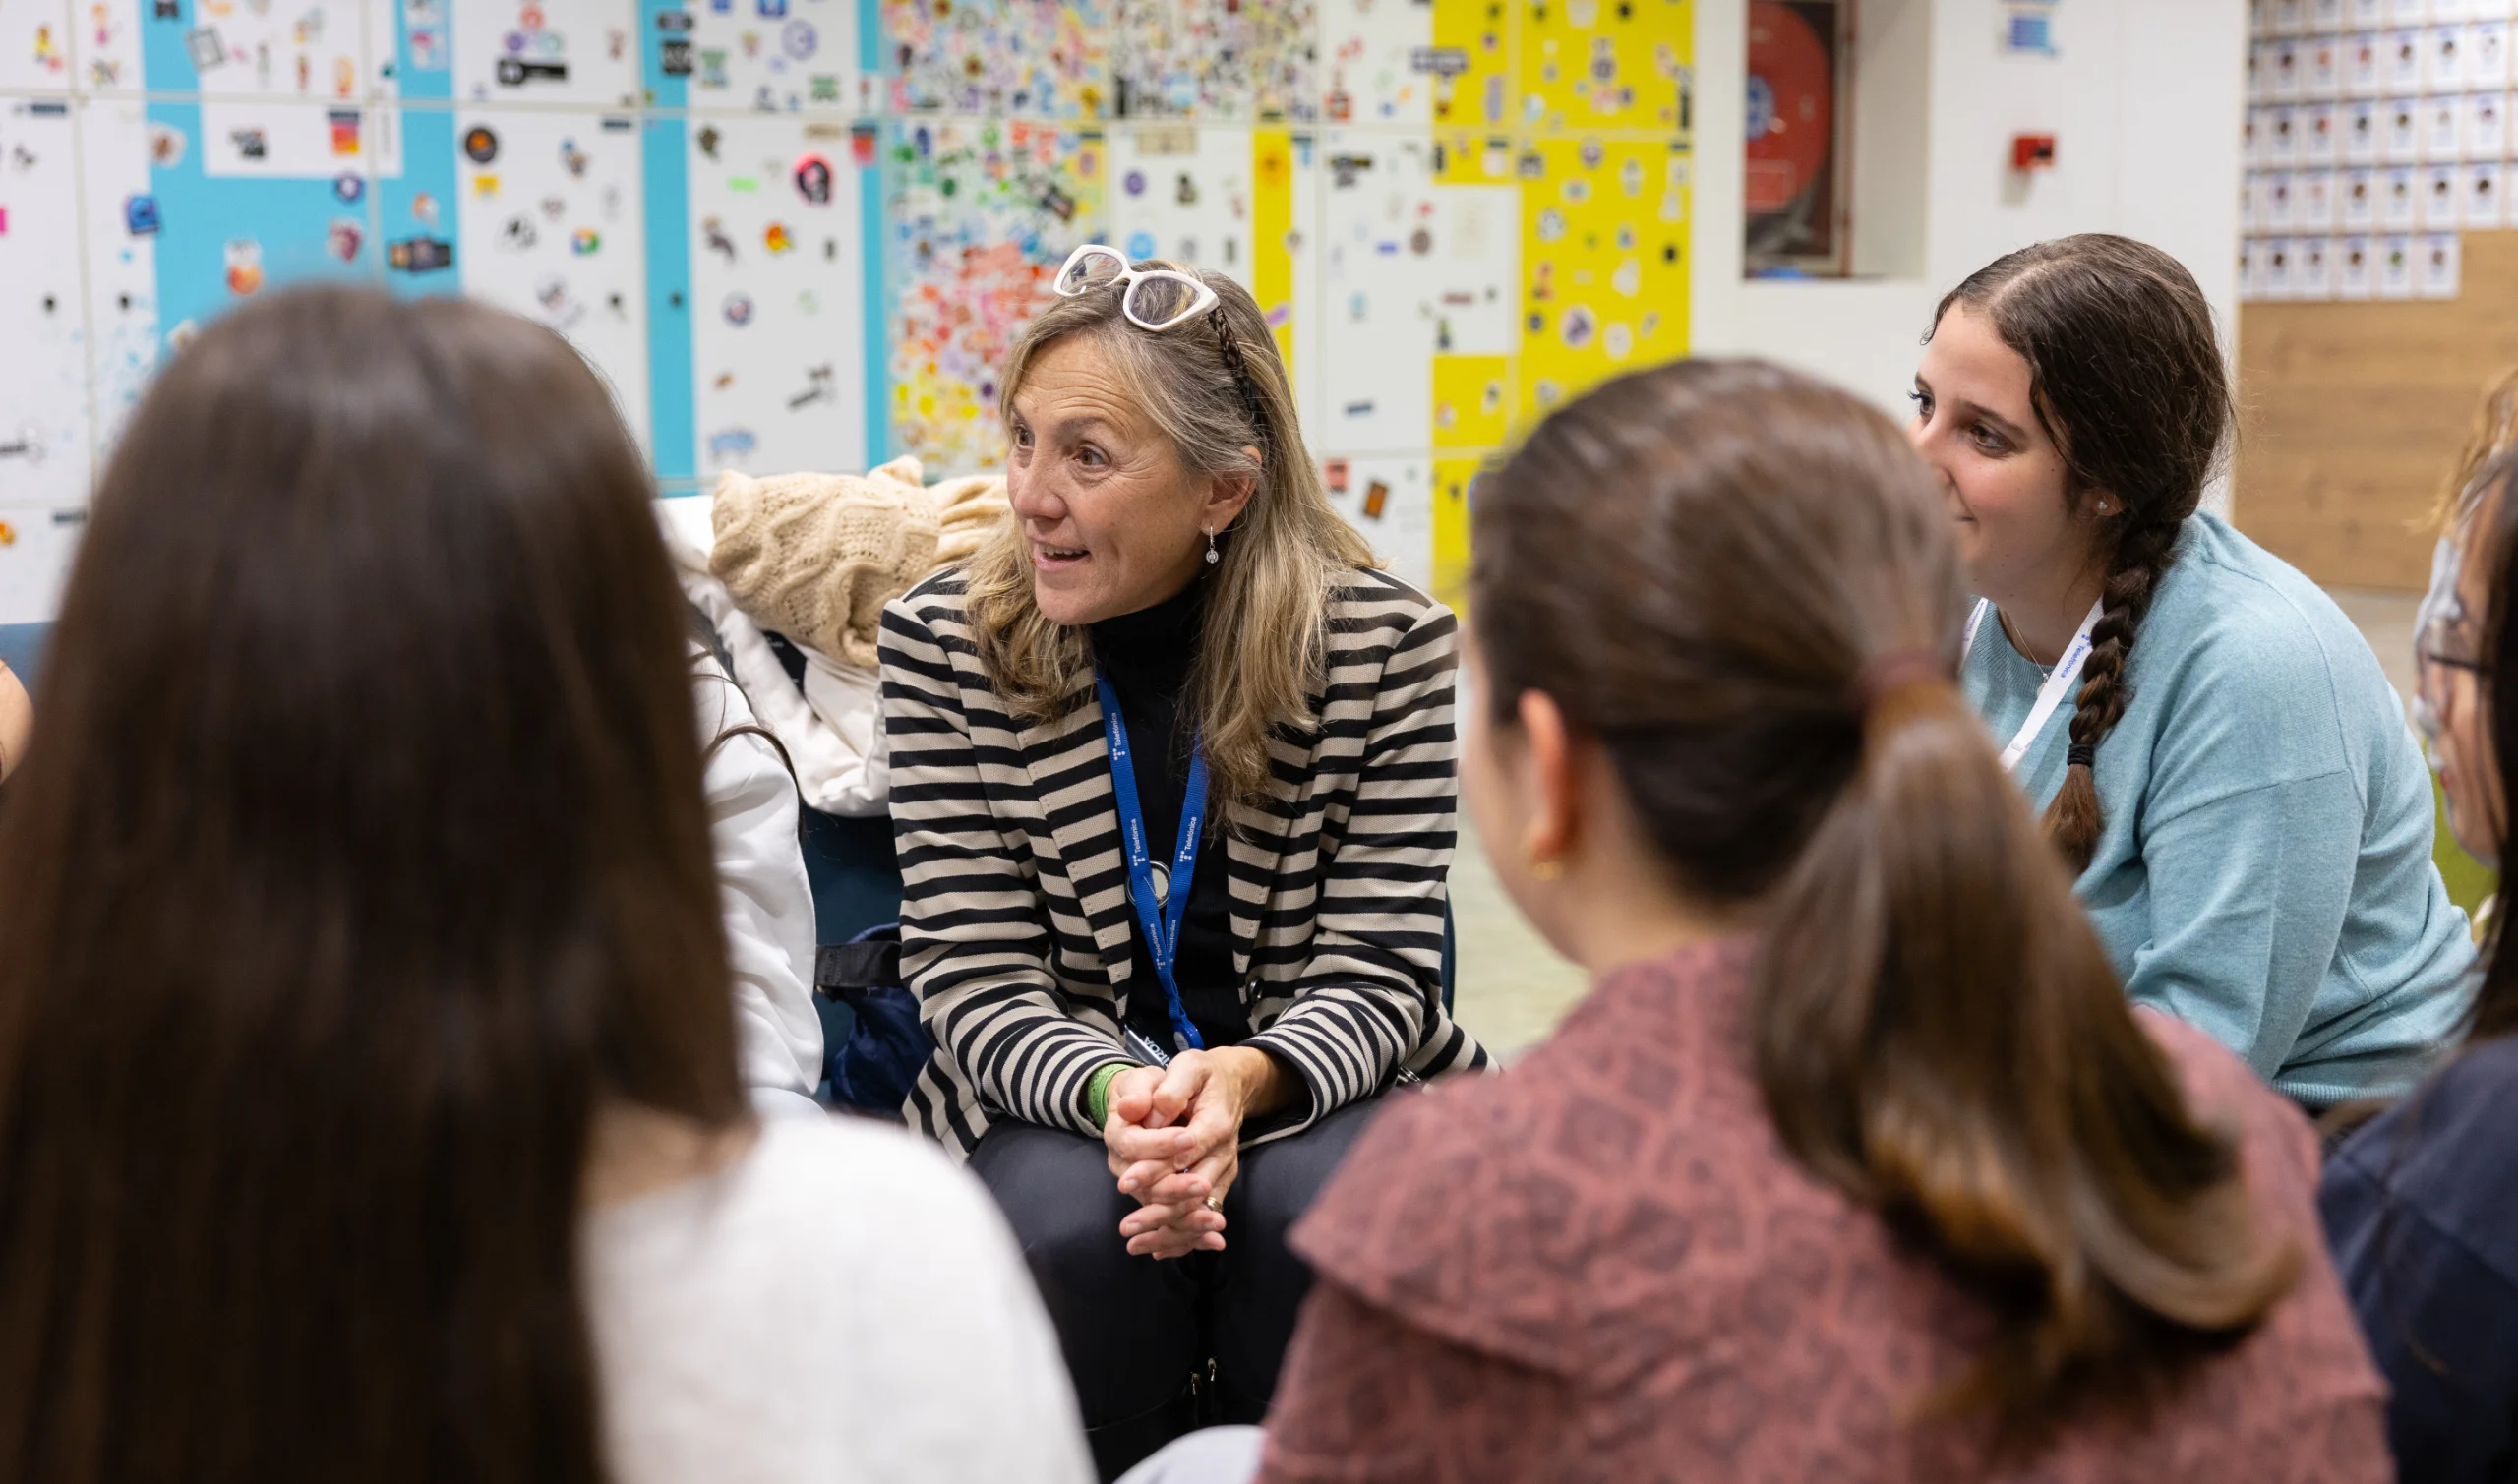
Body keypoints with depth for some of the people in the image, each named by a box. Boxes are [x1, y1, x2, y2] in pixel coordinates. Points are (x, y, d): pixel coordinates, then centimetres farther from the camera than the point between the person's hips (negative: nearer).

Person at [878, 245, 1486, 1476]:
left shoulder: (1384, 643, -8)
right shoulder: (943, 644, -6)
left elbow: (1375, 972, -9)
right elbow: (973, 975, -8)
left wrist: (1244, 1081, -31)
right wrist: (1119, 1097, -29)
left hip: (1309, 1087, 0)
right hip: (1053, 1096, 0)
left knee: (1315, 1213, -31)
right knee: (1074, 1234, -31)